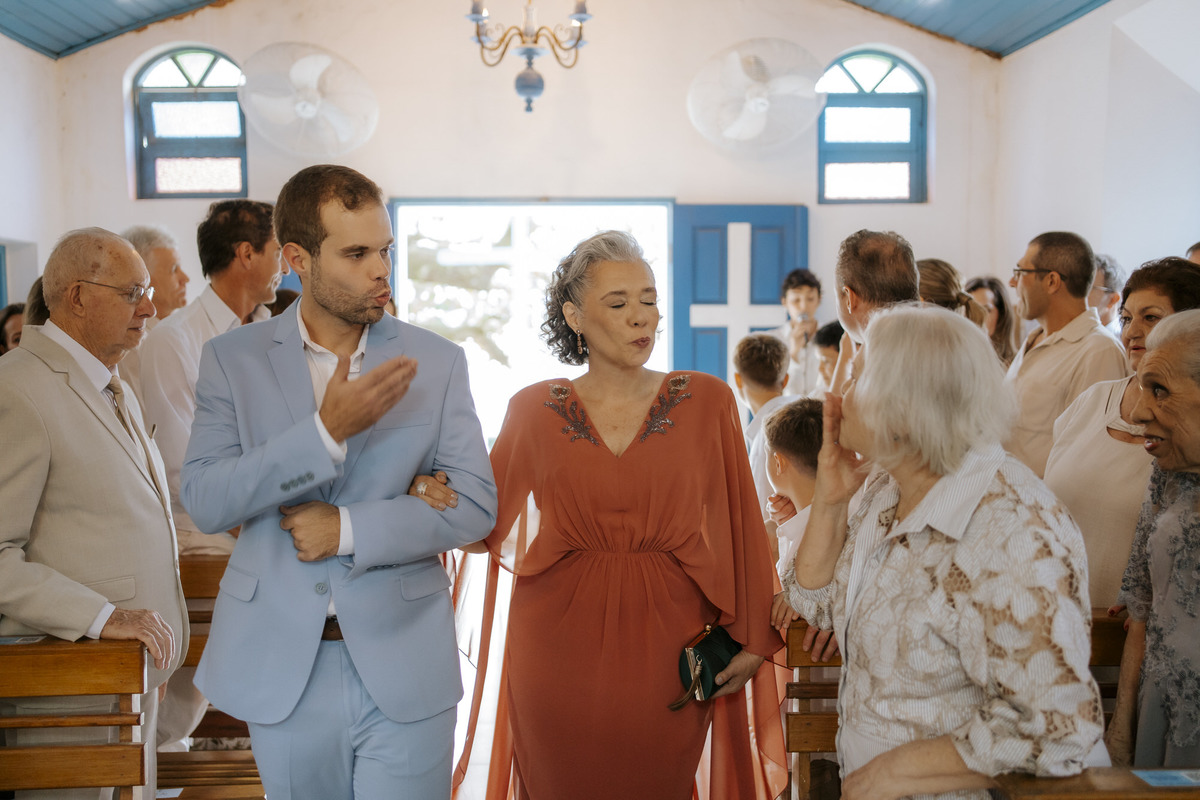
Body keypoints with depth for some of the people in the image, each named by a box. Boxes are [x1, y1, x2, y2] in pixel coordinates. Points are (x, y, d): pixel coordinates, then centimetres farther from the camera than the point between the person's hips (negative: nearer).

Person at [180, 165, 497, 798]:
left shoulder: (436, 362, 0)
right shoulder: (232, 359, 1)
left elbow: (475, 506, -3)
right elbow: (204, 502, -10)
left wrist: (349, 529, -15)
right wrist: (327, 430, -21)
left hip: (403, 670, 0)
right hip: (282, 668, 1)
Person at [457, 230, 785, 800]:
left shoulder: (706, 401, 1)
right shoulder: (534, 409, 3)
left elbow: (740, 524, 2)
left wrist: (751, 638, -1)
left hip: (666, 645, 0)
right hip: (559, 645, 1)